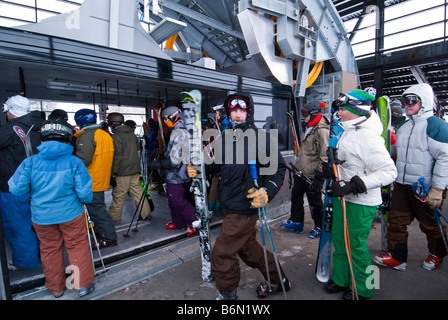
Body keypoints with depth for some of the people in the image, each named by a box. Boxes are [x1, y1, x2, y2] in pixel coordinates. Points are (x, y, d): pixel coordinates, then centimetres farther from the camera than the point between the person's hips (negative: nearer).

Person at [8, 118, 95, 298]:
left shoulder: (30, 162, -9)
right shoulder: (74, 162, -15)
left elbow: (16, 189, -7)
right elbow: (84, 193, -14)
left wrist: (36, 192, 12)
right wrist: (86, 200, 7)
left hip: (41, 216, 3)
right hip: (71, 214, -2)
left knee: (50, 250, 19)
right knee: (78, 247, 13)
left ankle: (56, 288, 36)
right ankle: (84, 284, 23)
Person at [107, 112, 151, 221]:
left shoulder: (116, 137, -14)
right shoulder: (132, 134, 9)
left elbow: (117, 157, -18)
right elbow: (137, 148, 20)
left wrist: (113, 173, -12)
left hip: (122, 173, -7)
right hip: (135, 170, 7)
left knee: (118, 196, 7)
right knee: (138, 192, 12)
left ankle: (113, 217, 22)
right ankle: (145, 213, 17)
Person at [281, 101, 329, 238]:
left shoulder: (322, 131, -19)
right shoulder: (310, 128, 12)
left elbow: (325, 158, -21)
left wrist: (319, 178, -22)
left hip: (312, 175, -9)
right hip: (301, 172, 9)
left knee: (314, 201, 7)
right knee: (296, 196, 17)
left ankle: (319, 227, 28)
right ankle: (296, 222, 32)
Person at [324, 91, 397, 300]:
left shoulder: (367, 137, -23)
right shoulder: (348, 132, 6)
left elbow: (389, 171, -27)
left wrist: (352, 185, -30)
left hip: (361, 203, -9)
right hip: (343, 197, 9)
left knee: (355, 244, 7)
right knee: (338, 238, 18)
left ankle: (362, 289, 32)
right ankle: (341, 279, 39)